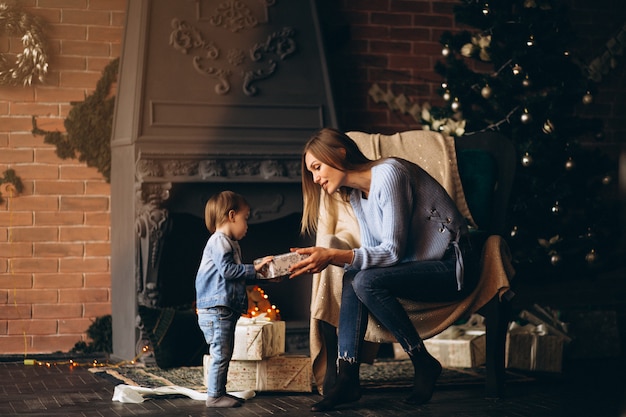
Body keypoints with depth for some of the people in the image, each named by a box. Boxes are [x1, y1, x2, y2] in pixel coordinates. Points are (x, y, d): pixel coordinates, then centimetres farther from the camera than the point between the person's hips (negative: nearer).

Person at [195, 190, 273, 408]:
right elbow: (227, 270, -21)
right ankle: (214, 396, -4)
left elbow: (237, 274, 25)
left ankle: (219, 392, 21)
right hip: (216, 310, -11)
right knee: (220, 354, -8)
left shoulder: (229, 243, 22)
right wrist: (253, 269, -15)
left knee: (224, 354, 15)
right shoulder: (219, 241, -11)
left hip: (226, 311, 11)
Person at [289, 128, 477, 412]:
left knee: (367, 282, -26)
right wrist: (324, 258, -8)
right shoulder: (356, 194, 11)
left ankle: (424, 364, -11)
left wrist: (333, 256, -28)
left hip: (451, 266, -9)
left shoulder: (388, 175, -18)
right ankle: (347, 379, -16)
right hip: (420, 266, 9)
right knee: (353, 277, -12)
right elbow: (372, 252, 7)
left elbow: (393, 251, -22)